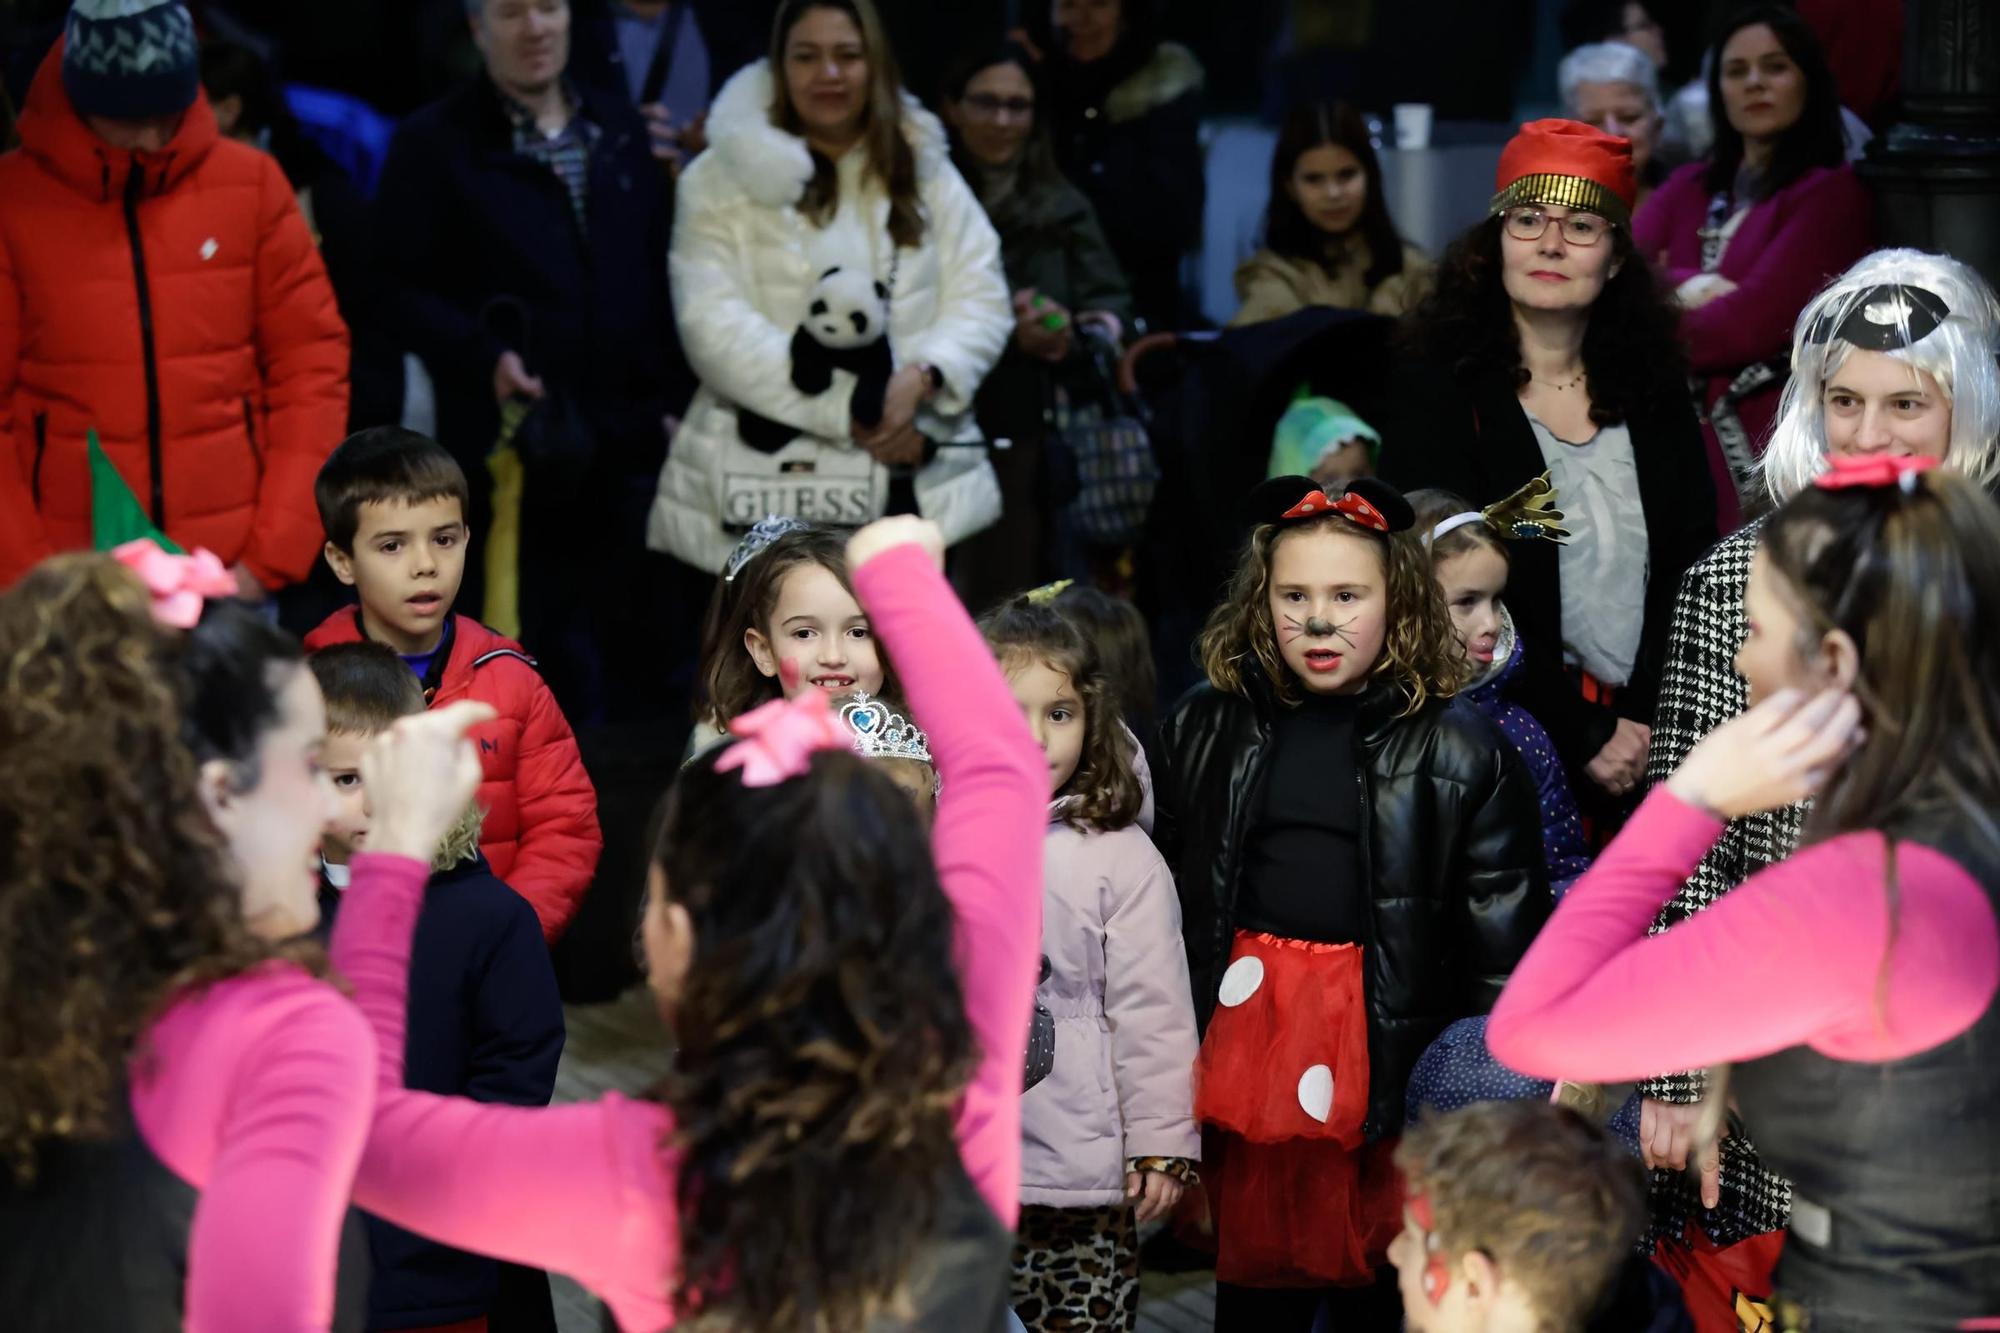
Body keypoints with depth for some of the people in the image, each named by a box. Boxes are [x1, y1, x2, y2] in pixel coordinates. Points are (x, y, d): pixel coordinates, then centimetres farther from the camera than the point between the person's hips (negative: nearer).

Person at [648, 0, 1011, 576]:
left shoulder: (925, 170, 16)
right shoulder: (723, 178, 2)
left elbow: (981, 301, 8)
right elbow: (716, 328, -10)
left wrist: (922, 376, -13)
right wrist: (849, 411, -15)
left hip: (920, 487, 4)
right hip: (771, 488, -4)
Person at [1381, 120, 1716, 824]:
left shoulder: (1655, 395, 11)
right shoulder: (1437, 390, -2)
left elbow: (1690, 571, 5)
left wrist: (1644, 725, -10)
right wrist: (1582, 742, -13)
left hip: (1649, 739, 3)